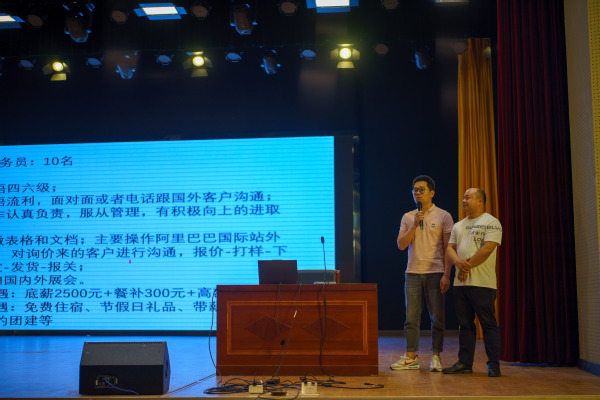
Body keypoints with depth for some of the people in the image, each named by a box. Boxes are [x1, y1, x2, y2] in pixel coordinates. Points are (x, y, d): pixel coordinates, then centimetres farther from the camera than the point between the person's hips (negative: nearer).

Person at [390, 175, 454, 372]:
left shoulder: (443, 216, 2)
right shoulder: (408, 217, 11)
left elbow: (448, 248, -2)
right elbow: (401, 245, 3)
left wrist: (446, 275, -10)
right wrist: (414, 225, -9)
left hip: (436, 274, -3)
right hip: (413, 273, 3)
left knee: (437, 317, 1)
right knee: (411, 317, 4)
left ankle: (436, 356, 11)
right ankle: (411, 357, 10)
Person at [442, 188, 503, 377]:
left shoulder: (491, 223, 0)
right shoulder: (458, 225, 20)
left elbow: (488, 248, -12)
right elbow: (450, 248, 12)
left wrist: (468, 266, -12)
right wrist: (459, 262, -10)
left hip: (482, 283, -6)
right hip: (461, 283, 6)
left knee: (488, 323, -4)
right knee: (465, 324, 9)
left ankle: (494, 365, 1)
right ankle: (465, 363, 14)